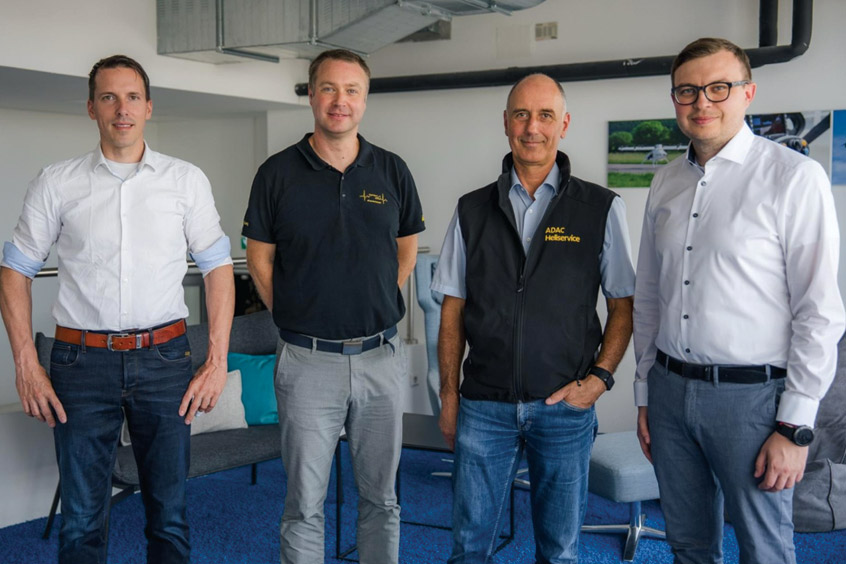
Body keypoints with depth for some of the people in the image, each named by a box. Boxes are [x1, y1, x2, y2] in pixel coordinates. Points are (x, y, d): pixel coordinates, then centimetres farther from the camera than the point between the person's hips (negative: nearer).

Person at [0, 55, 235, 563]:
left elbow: (218, 267, 6)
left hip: (164, 359, 0)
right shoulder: (57, 183, 4)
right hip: (82, 363, 0)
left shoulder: (187, 180, 5)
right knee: (82, 518, 7)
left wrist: (218, 361, -2)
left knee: (170, 513, 8)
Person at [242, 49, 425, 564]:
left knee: (381, 497, 13)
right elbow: (260, 258, 5)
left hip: (381, 357, 2)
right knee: (305, 504, 6)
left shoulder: (393, 172, 4)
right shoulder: (278, 173, -1)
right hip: (308, 361, -2)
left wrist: (378, 309, 8)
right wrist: (295, 320, 2)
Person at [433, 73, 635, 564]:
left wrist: (599, 378, -8)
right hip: (485, 406, 1)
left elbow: (624, 305, 3)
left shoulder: (601, 209, 0)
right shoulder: (473, 210, 5)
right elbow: (453, 310, 8)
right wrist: (449, 396, 5)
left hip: (565, 407, -1)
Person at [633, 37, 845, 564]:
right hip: (670, 389, 5)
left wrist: (796, 427, -13)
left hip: (751, 395, -5)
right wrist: (645, 392, 14)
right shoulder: (666, 183, 9)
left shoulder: (793, 177, -9)